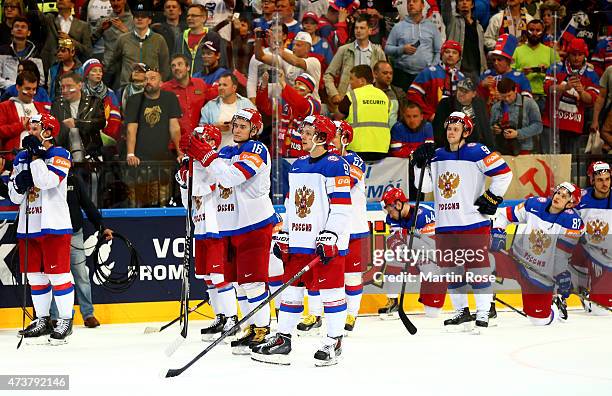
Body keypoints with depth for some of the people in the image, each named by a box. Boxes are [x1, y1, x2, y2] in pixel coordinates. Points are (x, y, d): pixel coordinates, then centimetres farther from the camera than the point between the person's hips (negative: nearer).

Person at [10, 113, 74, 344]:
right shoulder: (21, 158, 14)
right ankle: (42, 320, 19)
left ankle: (66, 320, 3)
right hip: (28, 226, 7)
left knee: (58, 273, -5)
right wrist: (19, 183, -9)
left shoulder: (59, 155, -5)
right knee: (35, 275, 10)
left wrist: (35, 154, -16)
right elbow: (14, 196, 13)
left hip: (54, 225, -7)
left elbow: (46, 180, -22)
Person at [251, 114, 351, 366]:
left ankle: (334, 341, 6)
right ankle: (282, 339, 14)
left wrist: (329, 237, -19)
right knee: (291, 288, 9)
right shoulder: (298, 166, 15)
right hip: (299, 240, 8)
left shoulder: (335, 166, -9)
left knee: (330, 289, -2)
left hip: (327, 241, -8)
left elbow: (342, 207, -14)